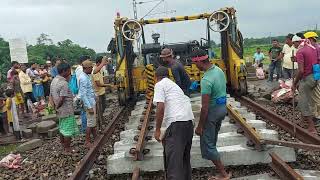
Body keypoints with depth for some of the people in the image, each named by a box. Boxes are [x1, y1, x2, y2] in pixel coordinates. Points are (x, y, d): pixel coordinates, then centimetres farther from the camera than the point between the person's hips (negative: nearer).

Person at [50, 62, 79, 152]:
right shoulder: (64, 83, -23)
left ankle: (63, 144, 35)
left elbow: (52, 95, 10)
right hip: (67, 110, -9)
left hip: (60, 110, 9)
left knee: (62, 128, 22)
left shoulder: (54, 81, 5)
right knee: (68, 130, 4)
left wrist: (55, 106, 12)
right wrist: (57, 107, -8)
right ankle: (67, 148, 14)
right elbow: (62, 99, -25)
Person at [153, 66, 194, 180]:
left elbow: (160, 107, -10)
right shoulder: (174, 85, 29)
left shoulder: (160, 85, 4)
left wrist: (157, 129, -3)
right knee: (184, 156, 22)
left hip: (176, 123, -8)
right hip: (189, 121, 8)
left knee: (173, 159, -9)